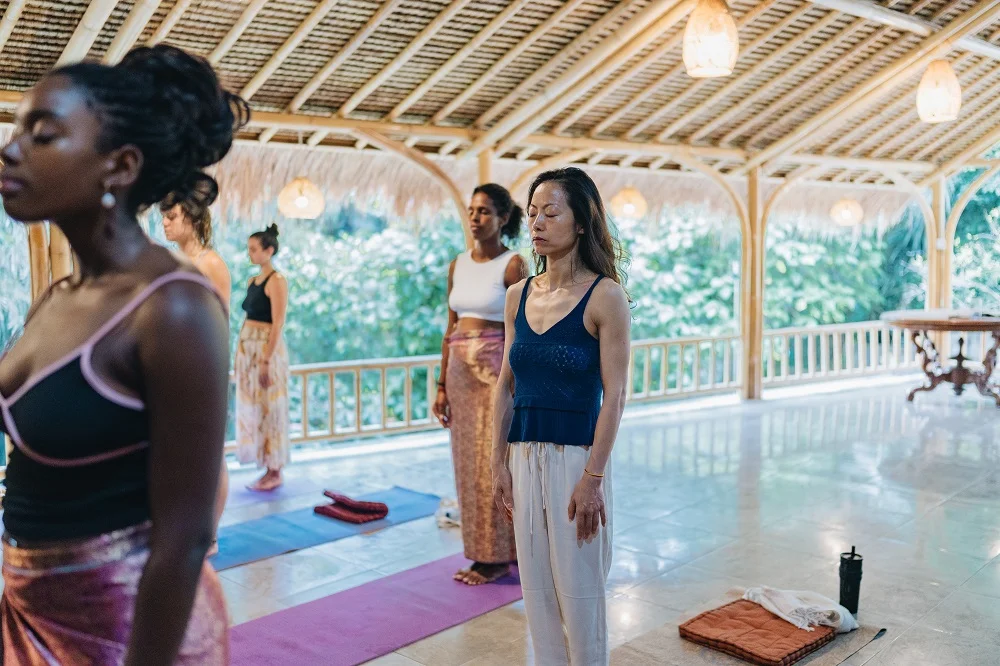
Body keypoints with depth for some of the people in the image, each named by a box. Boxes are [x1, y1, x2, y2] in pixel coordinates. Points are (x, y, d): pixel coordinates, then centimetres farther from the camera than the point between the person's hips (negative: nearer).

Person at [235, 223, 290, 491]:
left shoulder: (277, 281, -12)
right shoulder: (252, 281, 14)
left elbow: (277, 324, -17)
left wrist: (266, 360, -20)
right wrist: (242, 351, 13)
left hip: (267, 348, -9)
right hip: (247, 347, 9)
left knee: (269, 408, -3)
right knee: (252, 407, 9)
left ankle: (275, 472, 6)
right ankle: (267, 469, 17)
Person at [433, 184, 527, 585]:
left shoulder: (514, 264, -8)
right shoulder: (458, 265, 11)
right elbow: (450, 329, 13)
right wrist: (442, 385, 10)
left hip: (496, 369, -7)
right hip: (461, 371, 7)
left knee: (493, 465, -1)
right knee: (469, 466, 11)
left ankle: (497, 558, 12)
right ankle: (481, 554, 23)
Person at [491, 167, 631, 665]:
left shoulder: (604, 296, -10)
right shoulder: (518, 296, 6)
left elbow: (614, 395, -12)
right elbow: (506, 386, 9)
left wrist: (592, 478, -15)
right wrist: (499, 464, 6)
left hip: (575, 457, -5)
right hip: (524, 456, 5)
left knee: (579, 591, 6)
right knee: (537, 589, 14)